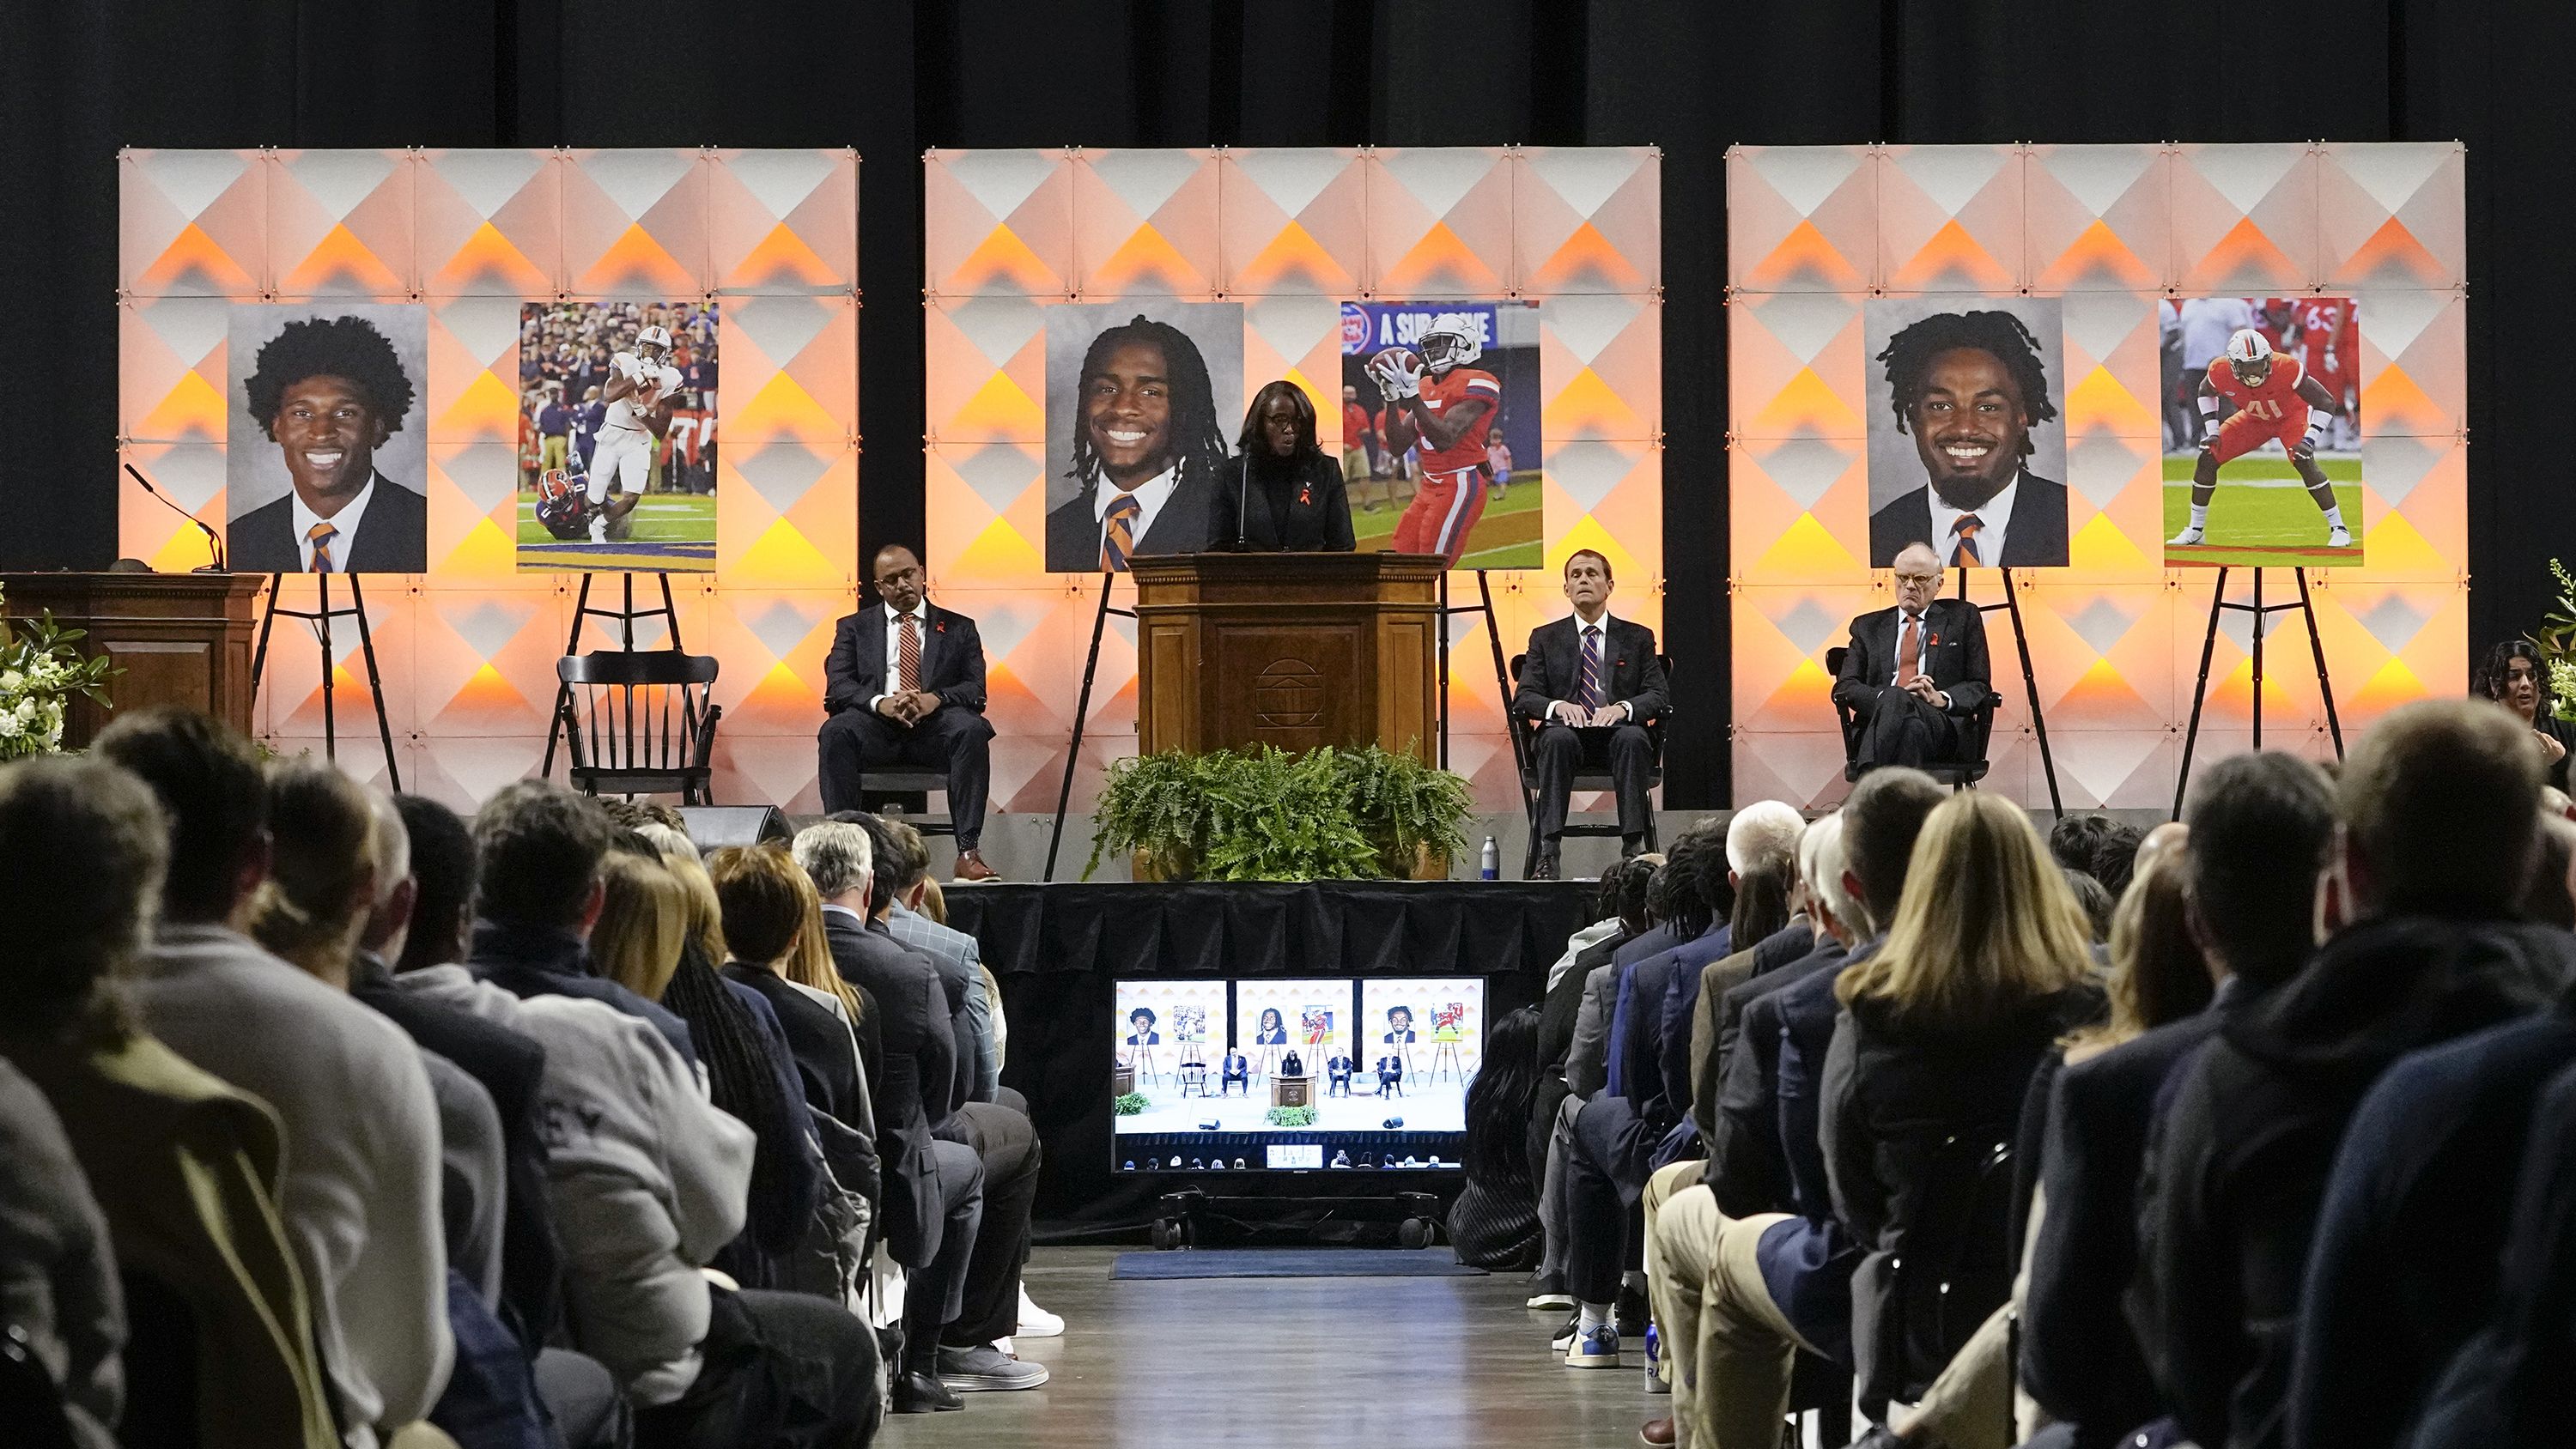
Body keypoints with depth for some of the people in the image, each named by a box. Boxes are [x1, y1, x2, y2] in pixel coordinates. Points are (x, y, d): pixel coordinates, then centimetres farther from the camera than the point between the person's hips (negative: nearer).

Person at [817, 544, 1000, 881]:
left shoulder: (959, 628, 20)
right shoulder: (854, 628, 20)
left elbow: (975, 688, 7)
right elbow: (838, 685, 5)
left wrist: (936, 699, -16)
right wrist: (880, 702, -17)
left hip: (935, 726, 0)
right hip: (876, 725, 0)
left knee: (973, 730, -34)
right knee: (835, 733, -33)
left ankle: (968, 851, -37)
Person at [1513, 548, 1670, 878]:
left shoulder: (1638, 638, 16)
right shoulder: (1545, 638, 16)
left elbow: (1656, 696, 5)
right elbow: (1523, 698, 6)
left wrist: (1624, 708, -18)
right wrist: (1557, 706, -18)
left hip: (1618, 733, 0)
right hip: (1569, 731, 0)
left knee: (1634, 738, -36)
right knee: (1558, 738, -36)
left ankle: (1634, 848, -39)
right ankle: (1549, 852, -42)